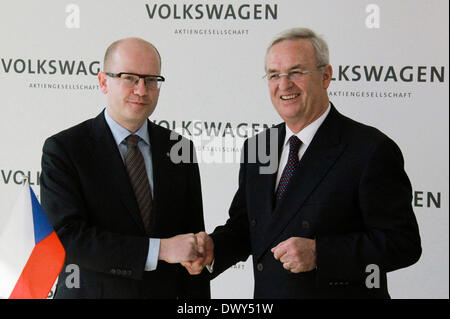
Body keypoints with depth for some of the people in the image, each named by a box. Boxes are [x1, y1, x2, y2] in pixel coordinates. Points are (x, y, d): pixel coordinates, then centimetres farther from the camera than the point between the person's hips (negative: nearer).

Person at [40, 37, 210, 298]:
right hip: (92, 292, -3)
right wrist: (158, 249, -25)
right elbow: (67, 237, -20)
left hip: (165, 292, 3)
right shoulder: (63, 149, -9)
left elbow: (194, 246, 3)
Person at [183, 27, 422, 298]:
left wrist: (319, 253, -26)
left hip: (339, 293, -5)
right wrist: (212, 248, -10)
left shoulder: (371, 150, -15)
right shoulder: (257, 148, 5)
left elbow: (404, 243, -18)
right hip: (265, 294, 6)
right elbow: (243, 226, 10)